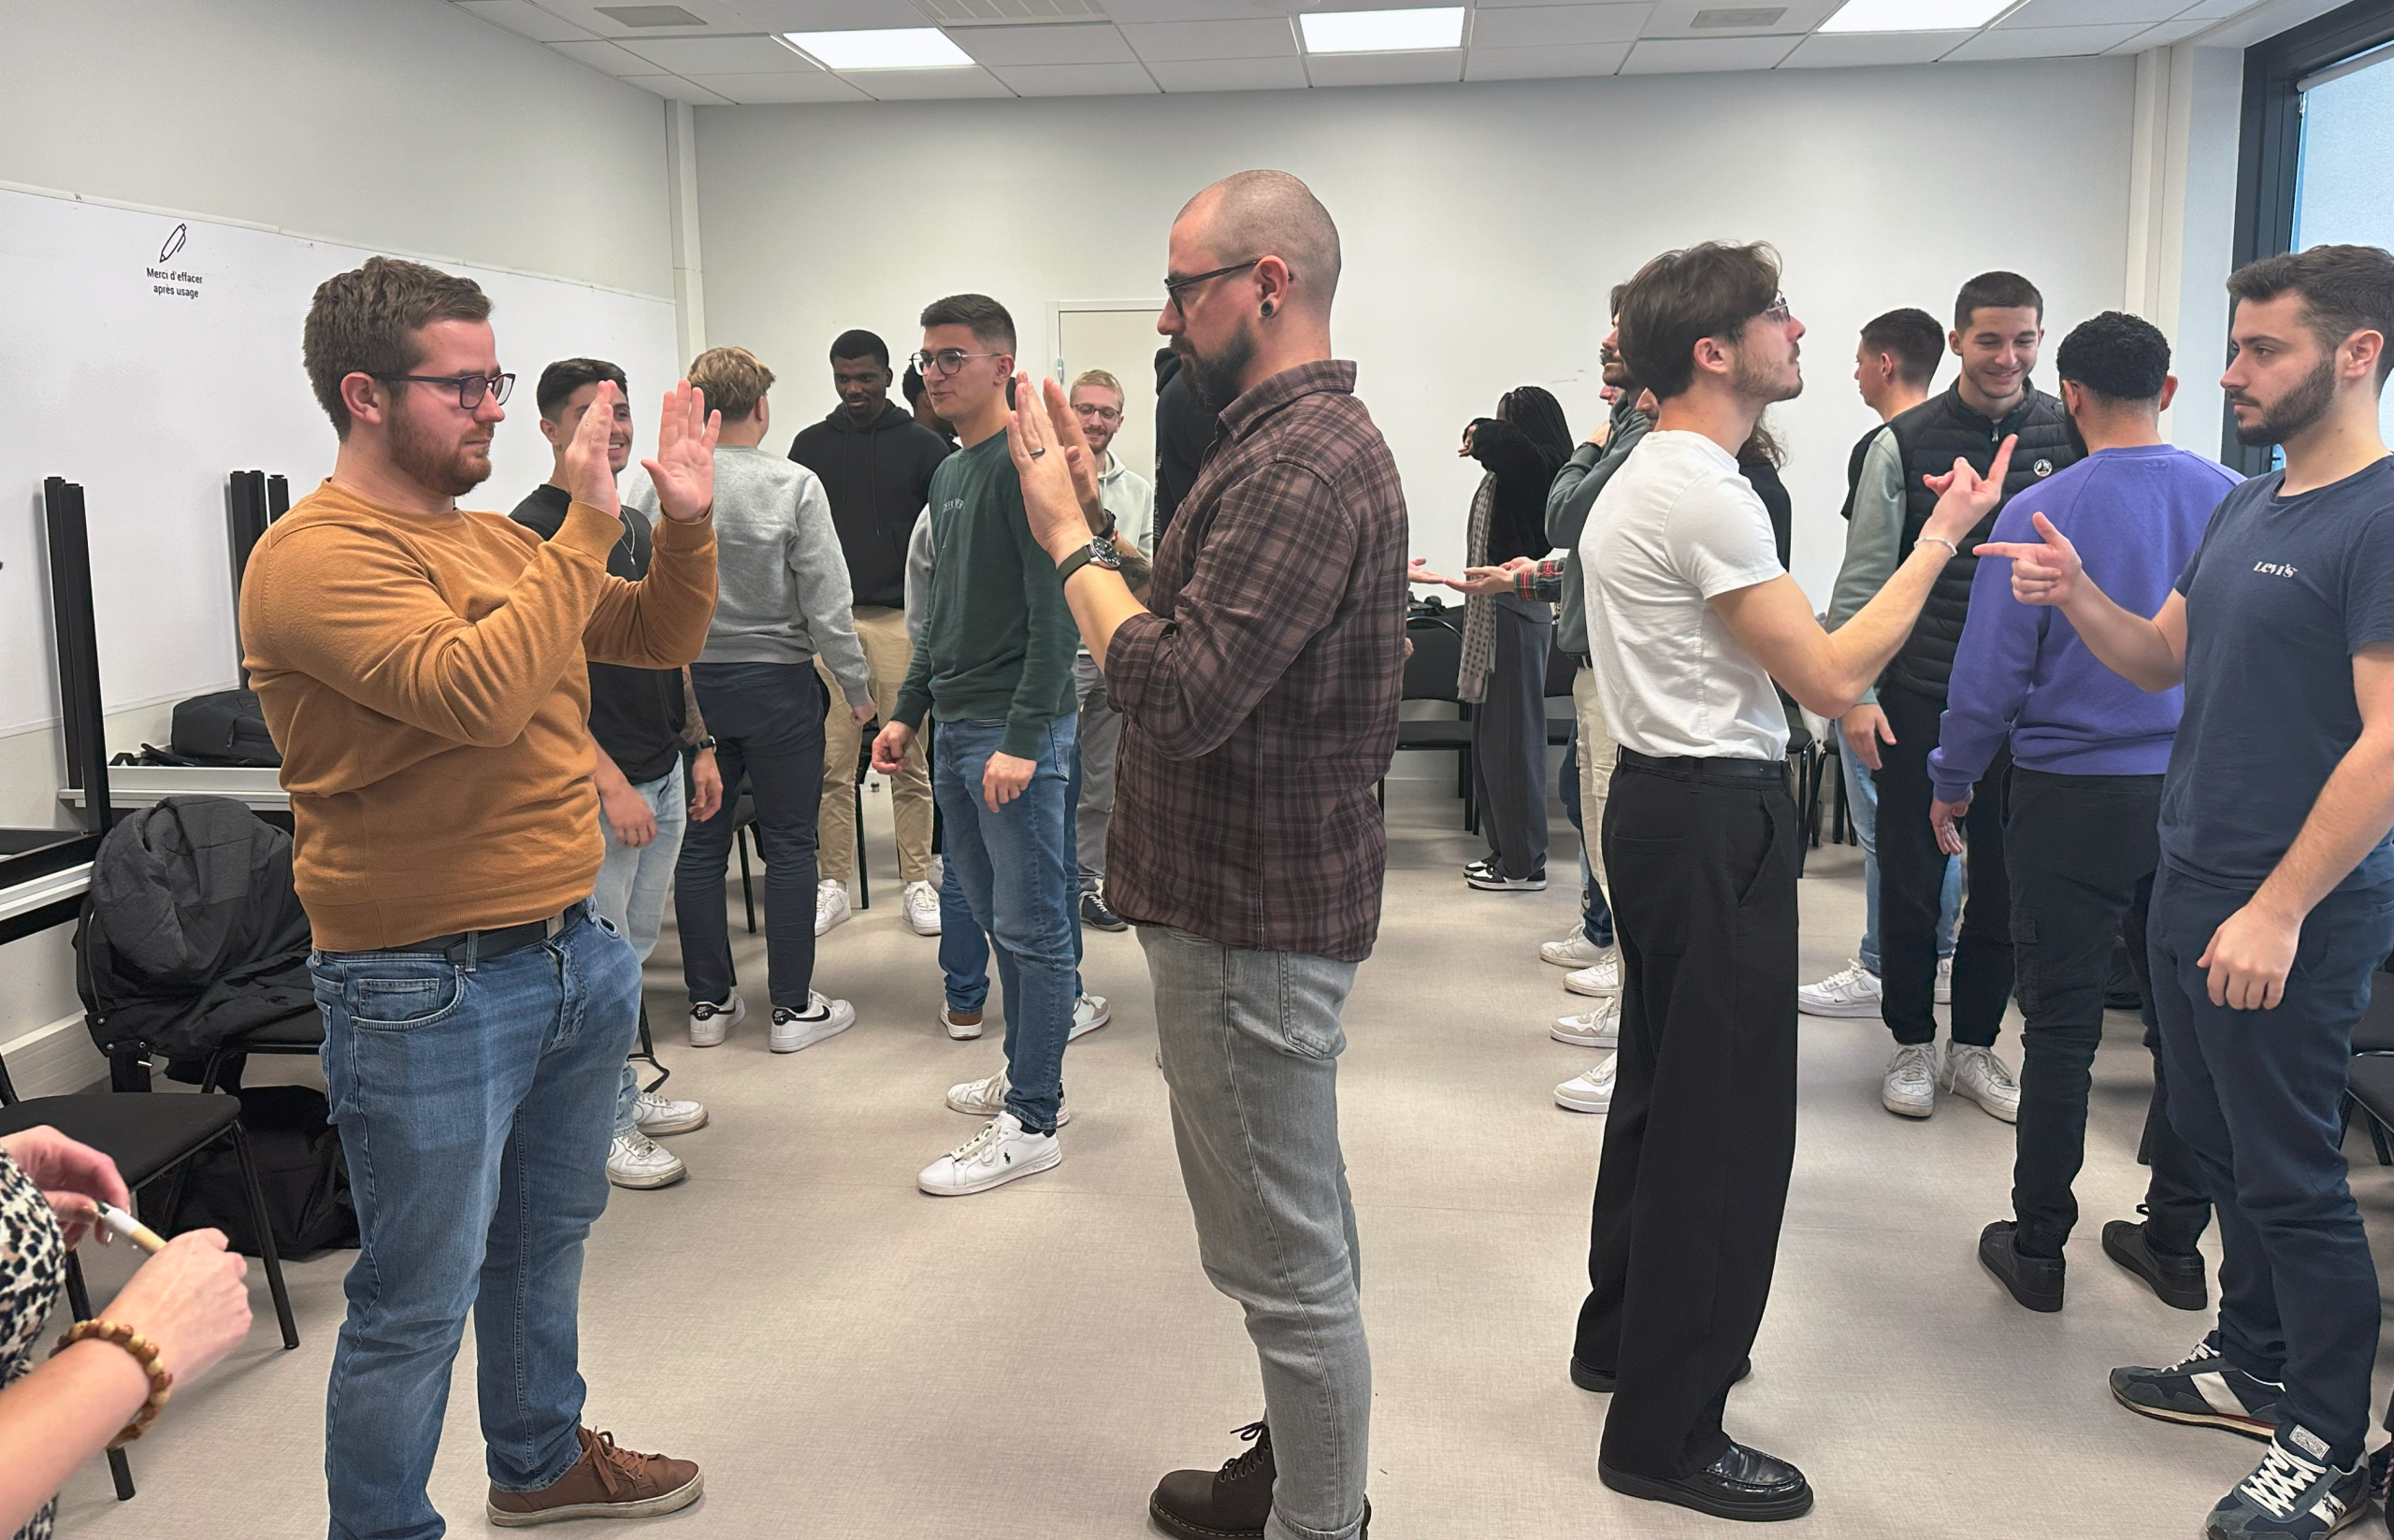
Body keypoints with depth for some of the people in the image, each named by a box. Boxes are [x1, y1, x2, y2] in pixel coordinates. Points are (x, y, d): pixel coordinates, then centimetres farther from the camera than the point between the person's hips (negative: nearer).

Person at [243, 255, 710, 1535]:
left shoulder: (489, 538, 10)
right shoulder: (316, 558, -16)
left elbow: (657, 638, 17)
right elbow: (476, 692, -30)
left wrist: (686, 524, 0)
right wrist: (585, 528, -24)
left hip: (569, 949, 9)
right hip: (427, 989, -8)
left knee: (546, 1239, 24)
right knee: (419, 1304, 4)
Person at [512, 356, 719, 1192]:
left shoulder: (637, 526, 13)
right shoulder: (533, 529, -13)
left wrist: (698, 746, 16)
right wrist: (611, 782, -22)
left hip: (660, 774, 9)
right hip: (595, 785, -9)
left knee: (634, 944, 17)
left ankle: (623, 1095, 31)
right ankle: (602, 1126, 12)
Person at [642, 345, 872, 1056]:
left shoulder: (655, 484, -4)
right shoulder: (793, 486, -12)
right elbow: (825, 602, -11)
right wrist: (857, 686, 0)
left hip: (686, 681, 3)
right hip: (777, 682, -3)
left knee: (699, 844, 12)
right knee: (789, 847, 6)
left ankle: (709, 1003, 20)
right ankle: (793, 1008, 12)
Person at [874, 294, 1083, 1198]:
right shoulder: (948, 475, 18)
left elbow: (1055, 616, -18)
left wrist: (1022, 741, -22)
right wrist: (909, 711, 19)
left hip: (1016, 733, -9)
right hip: (957, 732, 9)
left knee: (1033, 928, -3)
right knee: (995, 917, 16)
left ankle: (1031, 1125, 4)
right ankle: (1026, 1073, 29)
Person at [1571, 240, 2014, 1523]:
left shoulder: (1643, 481, 15)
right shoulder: (1703, 493, -19)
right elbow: (1831, 676, -18)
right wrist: (1943, 535, -10)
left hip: (1666, 802, 11)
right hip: (1716, 820, -11)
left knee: (1664, 1085, 20)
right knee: (1727, 1122, -4)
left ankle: (1625, 1335, 35)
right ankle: (1667, 1434, 6)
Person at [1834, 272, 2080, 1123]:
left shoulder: (2072, 438, 2)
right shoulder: (1907, 443, -2)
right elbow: (1863, 576, -2)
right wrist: (1853, 692, -8)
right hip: (1921, 700, -2)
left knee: (2006, 883, 10)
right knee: (1910, 877, 6)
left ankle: (1976, 1044, 26)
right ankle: (1912, 1043, 23)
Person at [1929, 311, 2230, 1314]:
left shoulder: (2038, 514, -11)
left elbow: (1991, 671, -10)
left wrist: (1952, 781, 4)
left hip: (2073, 801, -3)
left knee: (2062, 1027, 5)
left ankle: (2038, 1248, 15)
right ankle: (2176, 1241, 25)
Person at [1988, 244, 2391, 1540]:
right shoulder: (2245, 510, 11)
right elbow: (2161, 658, 16)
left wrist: (2280, 911, -22)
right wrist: (2076, 596, -4)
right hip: (2192, 887, 8)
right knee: (2222, 1144, 18)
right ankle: (2254, 1368, 35)